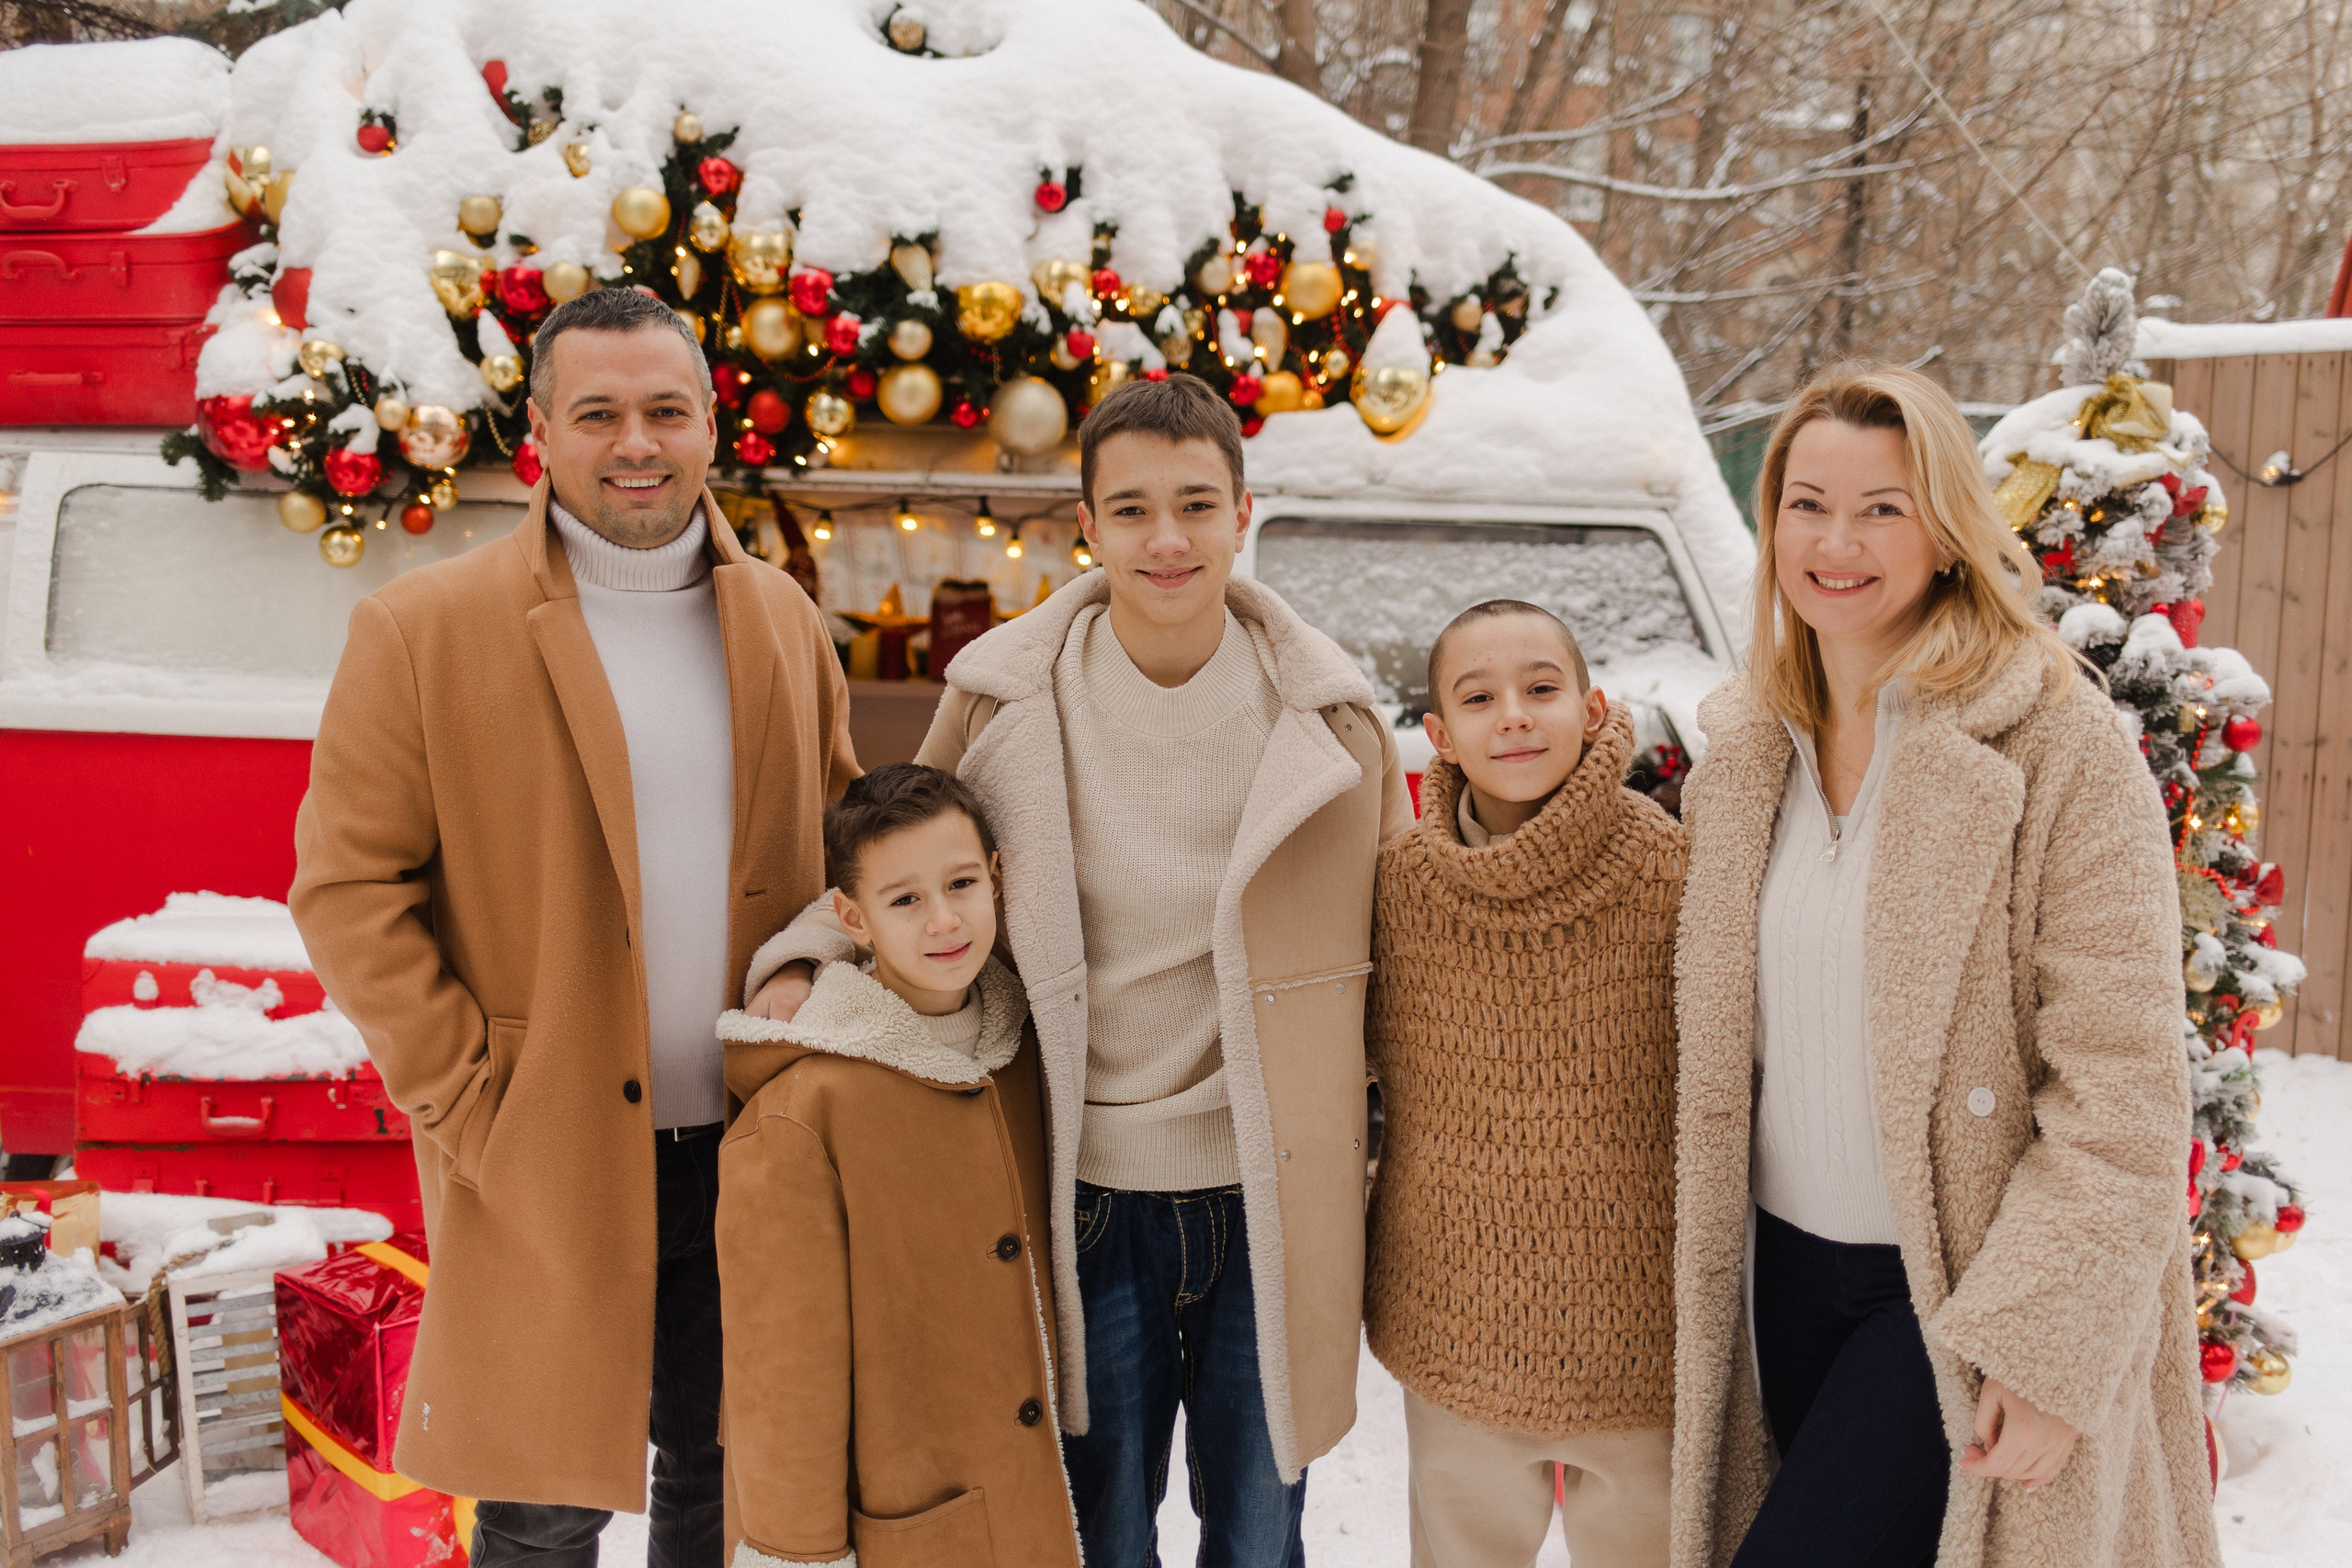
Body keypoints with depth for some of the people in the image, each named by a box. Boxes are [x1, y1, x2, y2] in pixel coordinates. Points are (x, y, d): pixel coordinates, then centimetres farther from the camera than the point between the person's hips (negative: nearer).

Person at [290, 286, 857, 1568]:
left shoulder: (783, 620, 7)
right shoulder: (422, 630, -7)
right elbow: (346, 886, -7)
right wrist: (466, 1098, -11)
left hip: (755, 1151, 4)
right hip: (543, 1164, -4)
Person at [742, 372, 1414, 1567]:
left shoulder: (1328, 714, -4)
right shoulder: (1005, 697, -7)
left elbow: (1396, 943, 7)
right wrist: (802, 959, -11)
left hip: (1267, 1198, 1)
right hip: (1091, 1195, 0)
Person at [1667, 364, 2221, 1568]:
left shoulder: (2059, 747, -14)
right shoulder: (1745, 753, 5)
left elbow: (2124, 1090, -16)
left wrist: (2044, 1350, -19)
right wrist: (1703, 1274, 11)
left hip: (1964, 1285, -6)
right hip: (1791, 1269, 6)